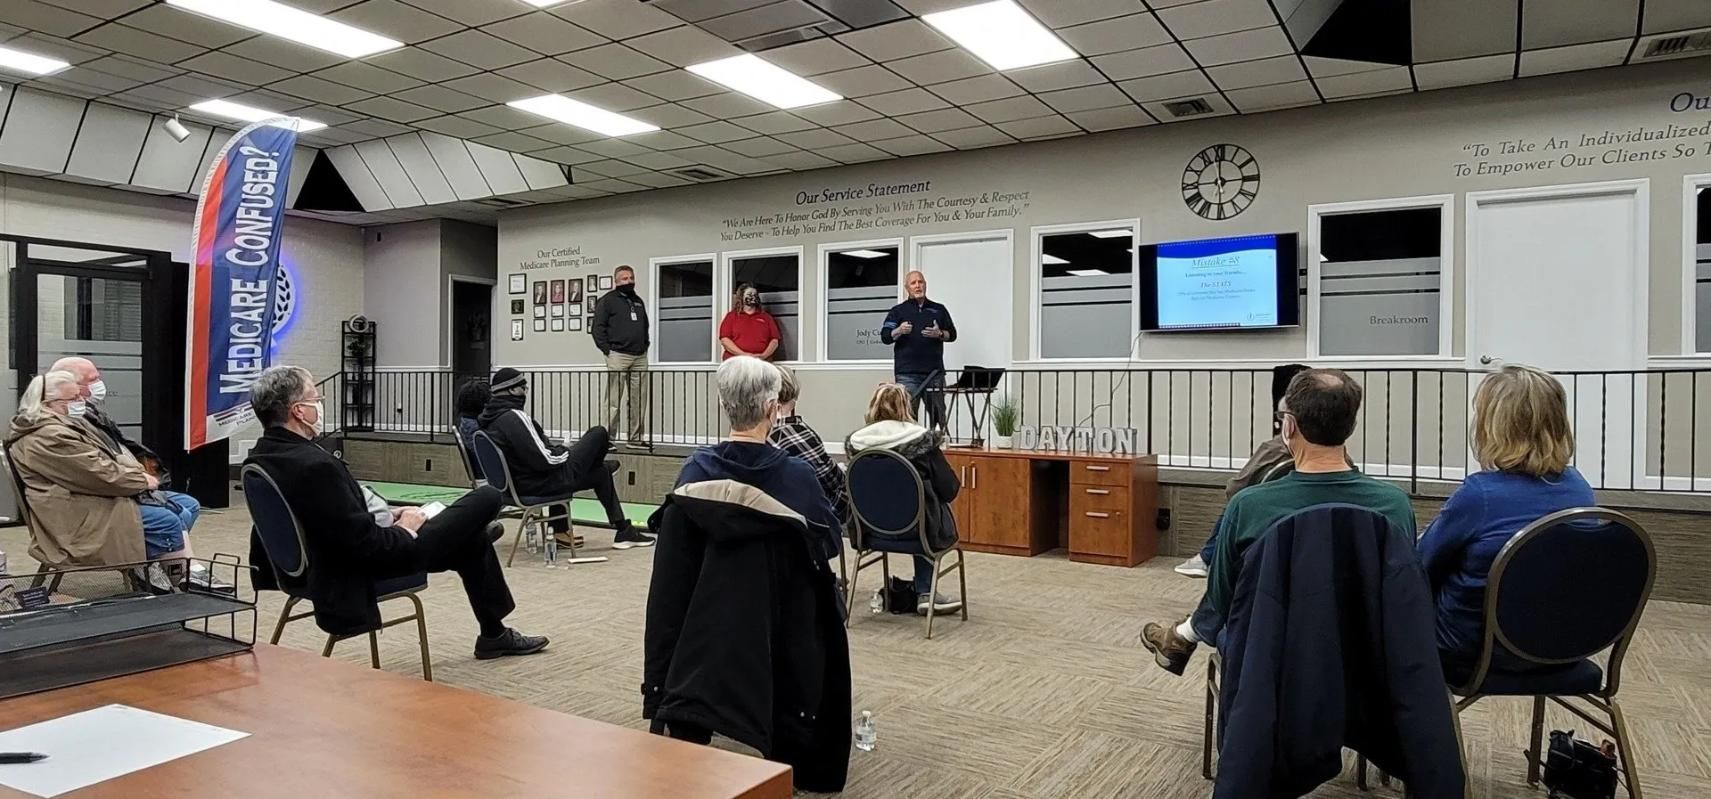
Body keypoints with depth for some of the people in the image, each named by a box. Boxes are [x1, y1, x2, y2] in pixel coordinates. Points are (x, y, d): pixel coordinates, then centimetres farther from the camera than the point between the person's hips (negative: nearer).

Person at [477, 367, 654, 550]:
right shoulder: (514, 418, -26)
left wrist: (559, 450, 13)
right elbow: (544, 460, -26)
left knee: (601, 473, 26)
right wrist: (565, 451, -6)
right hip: (542, 485, -10)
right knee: (599, 434, 1)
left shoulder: (487, 420, 4)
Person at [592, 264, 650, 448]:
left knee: (639, 400, 6)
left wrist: (645, 345, 14)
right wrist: (607, 350, -12)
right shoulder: (607, 300, 0)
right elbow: (598, 328, -6)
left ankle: (637, 437, 12)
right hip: (618, 356, -6)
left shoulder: (638, 301, 21)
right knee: (614, 400, -5)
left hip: (640, 357, 6)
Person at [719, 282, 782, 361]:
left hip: (761, 362, 1)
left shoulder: (767, 317, 19)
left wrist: (763, 355, -5)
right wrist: (743, 354, -8)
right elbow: (724, 340, 3)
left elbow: (774, 341, 12)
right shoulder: (731, 316, 14)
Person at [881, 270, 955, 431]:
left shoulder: (939, 310, 15)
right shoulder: (898, 311, 9)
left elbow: (952, 334, 14)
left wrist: (939, 334, -7)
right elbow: (885, 337, 1)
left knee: (938, 415, 3)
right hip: (907, 373, -2)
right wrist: (899, 331, -20)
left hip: (934, 371, 2)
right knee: (908, 415, -7)